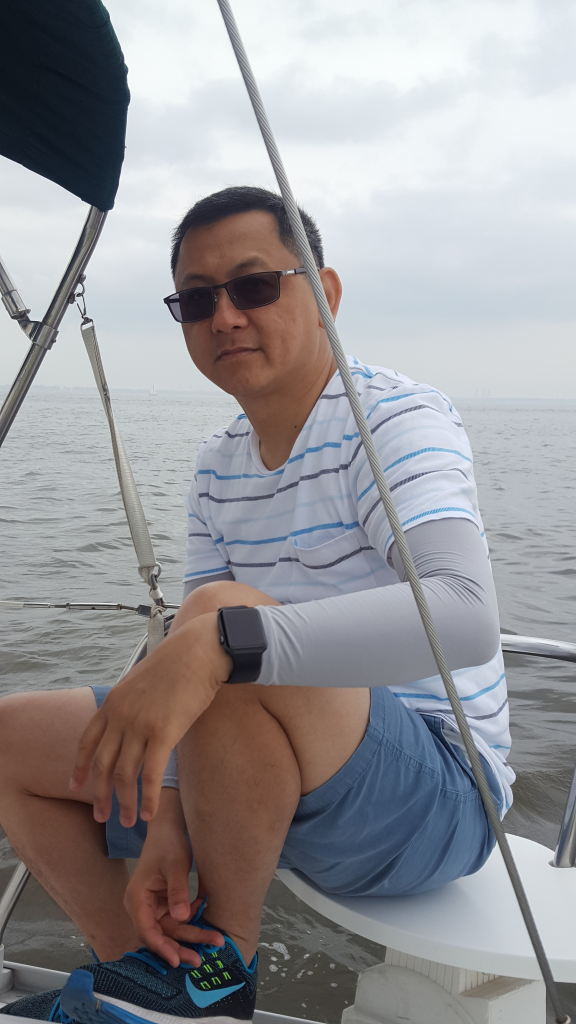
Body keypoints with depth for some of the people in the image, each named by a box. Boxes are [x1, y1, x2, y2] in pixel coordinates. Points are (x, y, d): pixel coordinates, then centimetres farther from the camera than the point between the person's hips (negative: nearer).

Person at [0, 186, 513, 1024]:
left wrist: (223, 641, -45)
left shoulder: (394, 419, -16)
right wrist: (165, 823, -14)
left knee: (226, 615, -35)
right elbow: (194, 663, 1)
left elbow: (466, 617, -35)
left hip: (434, 799, -6)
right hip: (270, 781, 7)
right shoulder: (219, 468, 7)